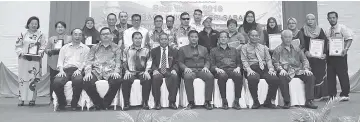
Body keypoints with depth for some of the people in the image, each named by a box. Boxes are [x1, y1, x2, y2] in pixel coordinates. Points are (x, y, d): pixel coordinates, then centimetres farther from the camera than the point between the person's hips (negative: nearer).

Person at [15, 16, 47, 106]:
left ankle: (32, 99, 3)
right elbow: (17, 46, 7)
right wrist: (21, 52, -9)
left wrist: (39, 53, -11)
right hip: (23, 59, 1)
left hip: (35, 59, -1)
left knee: (33, 79, -3)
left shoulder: (41, 35, 7)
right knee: (22, 79, 1)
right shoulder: (23, 34, 8)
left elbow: (43, 46, 5)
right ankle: (21, 99, 7)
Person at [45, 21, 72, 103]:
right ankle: (52, 98, 6)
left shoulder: (69, 38, 13)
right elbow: (46, 50, 14)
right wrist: (53, 51, -7)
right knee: (53, 81, -2)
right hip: (54, 63, 2)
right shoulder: (51, 39, 20)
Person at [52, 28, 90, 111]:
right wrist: (61, 70, -4)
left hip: (77, 70, -2)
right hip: (65, 70, 2)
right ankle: (62, 103, -4)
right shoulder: (65, 48, 24)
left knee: (78, 81, -38)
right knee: (56, 82, -30)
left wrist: (79, 69, -12)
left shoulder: (86, 48, 17)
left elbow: (86, 62, 6)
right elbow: (60, 61, 16)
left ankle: (74, 104, -16)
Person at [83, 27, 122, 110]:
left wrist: (116, 72, -11)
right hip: (96, 71, 1)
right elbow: (89, 61, 13)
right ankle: (98, 105, -12)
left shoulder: (116, 48, 19)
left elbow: (118, 62, 9)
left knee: (117, 80, -34)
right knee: (87, 82, -30)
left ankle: (106, 105, -16)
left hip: (110, 72, -1)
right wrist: (88, 72, -6)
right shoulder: (95, 48, 22)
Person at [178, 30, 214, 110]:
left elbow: (207, 60, 18)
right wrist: (185, 68, -10)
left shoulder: (204, 49, 26)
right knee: (188, 77, -38)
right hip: (189, 70, -2)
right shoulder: (183, 49, 18)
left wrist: (206, 67, -4)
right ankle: (191, 102, -28)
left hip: (201, 70, 2)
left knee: (210, 76, -31)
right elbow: (180, 62, 10)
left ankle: (207, 101, -25)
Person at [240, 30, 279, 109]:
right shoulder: (245, 47, 15)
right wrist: (249, 69, -17)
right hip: (252, 68, -3)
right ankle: (256, 102, -16)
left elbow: (268, 59, 15)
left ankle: (268, 102, -7)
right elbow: (244, 60, 3)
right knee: (253, 79, -38)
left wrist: (271, 68, -5)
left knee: (275, 79, -26)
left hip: (264, 68, 3)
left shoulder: (264, 47, 26)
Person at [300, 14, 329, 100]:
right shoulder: (303, 31, 6)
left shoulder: (320, 30, 11)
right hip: (309, 56, -2)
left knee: (321, 74, -1)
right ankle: (314, 95, -2)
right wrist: (305, 51, -18)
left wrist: (325, 53, -8)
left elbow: (325, 42, 5)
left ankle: (323, 94, 5)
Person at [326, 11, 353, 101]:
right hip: (330, 55, 5)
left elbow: (349, 39, -9)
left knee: (343, 74, -5)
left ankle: (345, 94, 2)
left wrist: (346, 49, -23)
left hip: (340, 54, -5)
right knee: (330, 75, 5)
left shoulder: (342, 28, -1)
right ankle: (332, 95, 12)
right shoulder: (328, 31, 14)